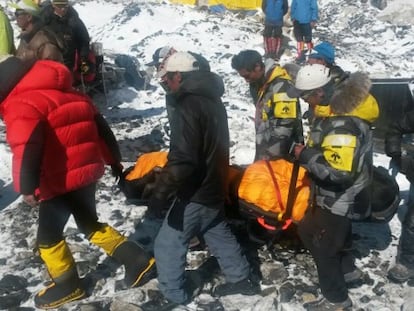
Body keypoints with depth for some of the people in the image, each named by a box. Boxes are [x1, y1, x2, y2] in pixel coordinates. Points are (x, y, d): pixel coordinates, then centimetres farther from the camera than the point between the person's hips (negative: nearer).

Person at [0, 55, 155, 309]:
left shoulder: (21, 105, -11)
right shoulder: (69, 94, 14)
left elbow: (27, 148, -28)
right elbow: (101, 127, 17)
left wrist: (27, 187, -29)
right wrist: (114, 162, 23)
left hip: (58, 183, -8)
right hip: (87, 173, 8)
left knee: (48, 236, 12)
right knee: (90, 224, 24)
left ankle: (67, 285, 27)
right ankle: (138, 261, 22)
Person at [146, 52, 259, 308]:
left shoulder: (188, 106, -23)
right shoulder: (212, 99, 8)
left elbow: (181, 160, -30)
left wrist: (160, 194, -26)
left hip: (195, 193, -9)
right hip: (214, 186, 9)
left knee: (167, 245, 6)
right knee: (219, 234, 25)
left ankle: (175, 296, 19)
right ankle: (242, 279, 36)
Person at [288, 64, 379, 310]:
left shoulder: (341, 124, -34)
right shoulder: (340, 102, -1)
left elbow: (338, 171, -37)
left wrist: (306, 156, -25)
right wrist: (309, 151, 3)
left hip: (339, 199, -10)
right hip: (337, 196, 10)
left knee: (322, 244, 5)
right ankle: (347, 268, 49)